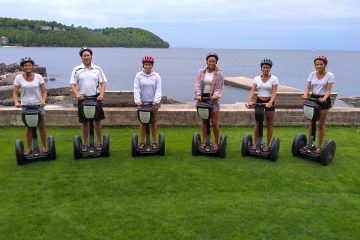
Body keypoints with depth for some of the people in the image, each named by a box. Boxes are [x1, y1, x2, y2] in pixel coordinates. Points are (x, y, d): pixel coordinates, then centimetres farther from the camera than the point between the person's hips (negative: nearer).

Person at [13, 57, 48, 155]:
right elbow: (15, 92, 0)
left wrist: (43, 101, -20)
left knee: (41, 126, 6)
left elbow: (44, 92, -3)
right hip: (26, 106, 1)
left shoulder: (38, 77, -3)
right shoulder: (19, 78, -2)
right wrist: (16, 102, -17)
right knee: (29, 127, 9)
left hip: (38, 105, 0)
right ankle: (29, 147, 20)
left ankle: (44, 146, 19)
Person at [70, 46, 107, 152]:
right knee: (84, 122, 7)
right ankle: (85, 143, 20)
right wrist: (77, 94, -18)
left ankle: (99, 142, 15)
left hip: (96, 97, 0)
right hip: (83, 98, 0)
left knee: (98, 120, 3)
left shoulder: (97, 69, 4)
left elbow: (103, 83, 3)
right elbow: (73, 84, 0)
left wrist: (101, 94, -12)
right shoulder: (76, 70, 2)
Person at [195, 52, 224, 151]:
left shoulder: (218, 74, -1)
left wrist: (216, 95, -23)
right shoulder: (201, 72, 4)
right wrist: (198, 94, -18)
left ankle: (216, 142, 13)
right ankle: (204, 141, 20)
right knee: (203, 121, 9)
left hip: (212, 98, -2)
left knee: (214, 122, -1)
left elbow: (219, 87, -4)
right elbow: (198, 85, -2)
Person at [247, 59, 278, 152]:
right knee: (257, 124, 10)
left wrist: (270, 102, -32)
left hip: (269, 102, -2)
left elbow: (274, 93, -15)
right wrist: (249, 100, -25)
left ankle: (267, 145, 16)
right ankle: (255, 143, 20)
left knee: (269, 125, 7)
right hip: (259, 101, 2)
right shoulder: (256, 78, 2)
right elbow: (252, 90, -8)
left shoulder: (274, 79, -6)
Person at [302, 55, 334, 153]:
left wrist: (324, 98, -34)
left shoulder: (329, 75, -9)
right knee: (311, 123, 10)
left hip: (323, 100, -3)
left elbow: (328, 90, -15)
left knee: (321, 124, 4)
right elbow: (308, 88, -2)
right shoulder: (312, 74, 1)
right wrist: (305, 94, -23)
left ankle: (319, 146, 15)